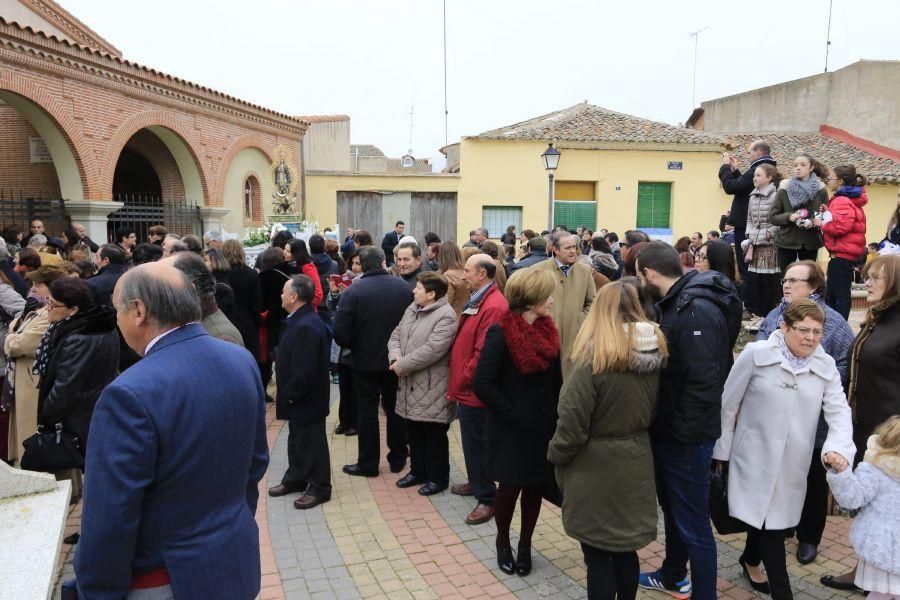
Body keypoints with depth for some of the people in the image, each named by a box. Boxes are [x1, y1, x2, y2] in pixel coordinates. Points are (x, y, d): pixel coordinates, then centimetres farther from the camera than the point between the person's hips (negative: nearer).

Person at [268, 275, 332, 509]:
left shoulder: (307, 327, -28)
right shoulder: (299, 320, 5)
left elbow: (305, 371, -30)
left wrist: (288, 396, -19)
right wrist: (287, 395, 12)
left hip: (307, 399, -10)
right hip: (298, 398, 10)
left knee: (312, 442, 5)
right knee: (297, 439, 23)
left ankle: (319, 488, 19)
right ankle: (295, 478, 39)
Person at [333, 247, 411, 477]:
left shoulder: (353, 291, -16)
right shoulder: (403, 287, -8)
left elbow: (341, 333, -18)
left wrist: (352, 346, 2)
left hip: (365, 361, -2)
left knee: (367, 410, 9)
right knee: (395, 408, 16)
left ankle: (368, 464, 18)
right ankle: (397, 458, 27)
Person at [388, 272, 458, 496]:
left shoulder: (446, 316, -17)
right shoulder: (412, 308, 11)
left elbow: (432, 350, -26)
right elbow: (396, 335, 13)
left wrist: (402, 365, -18)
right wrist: (395, 357, -8)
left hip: (432, 389, -8)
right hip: (410, 385, 8)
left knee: (434, 435, 6)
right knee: (414, 432, 19)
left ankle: (438, 478, 21)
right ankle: (418, 471, 35)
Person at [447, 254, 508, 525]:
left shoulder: (492, 306, -23)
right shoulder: (477, 300, 11)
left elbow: (482, 354, -25)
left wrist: (459, 384, -15)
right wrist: (458, 384, 11)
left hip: (473, 390, -10)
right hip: (467, 388, 10)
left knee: (477, 444, 2)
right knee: (471, 442, 22)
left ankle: (487, 498, 16)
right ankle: (477, 483, 39)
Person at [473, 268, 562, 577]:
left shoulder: (547, 330, 3)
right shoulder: (501, 332, -17)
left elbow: (556, 379, 9)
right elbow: (482, 383, -20)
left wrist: (556, 415, -1)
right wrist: (512, 414, -18)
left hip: (544, 426, 6)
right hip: (513, 429, -5)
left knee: (536, 486, 14)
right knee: (510, 486, 8)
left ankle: (525, 544, 34)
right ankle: (503, 541, 34)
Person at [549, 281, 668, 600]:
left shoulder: (596, 358, -20)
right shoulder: (655, 353, 0)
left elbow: (573, 422, -18)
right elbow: (653, 411, 11)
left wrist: (555, 455, -2)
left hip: (597, 469, -6)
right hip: (636, 464, 6)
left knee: (598, 556, 8)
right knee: (625, 550, 21)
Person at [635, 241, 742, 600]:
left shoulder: (696, 311, -24)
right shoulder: (675, 302, 7)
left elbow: (704, 382, -29)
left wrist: (682, 432, -21)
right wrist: (664, 427, 12)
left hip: (686, 437, -10)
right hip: (668, 429, 10)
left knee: (692, 522, 4)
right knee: (672, 508, 25)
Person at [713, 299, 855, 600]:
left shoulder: (826, 366, 2)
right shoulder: (756, 354, -11)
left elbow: (839, 411, -4)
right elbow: (728, 403, -5)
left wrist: (838, 447, -25)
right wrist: (722, 450, -2)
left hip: (794, 462, 4)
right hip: (756, 455, -4)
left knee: (776, 518, 17)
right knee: (764, 517, -3)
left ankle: (750, 560, 45)